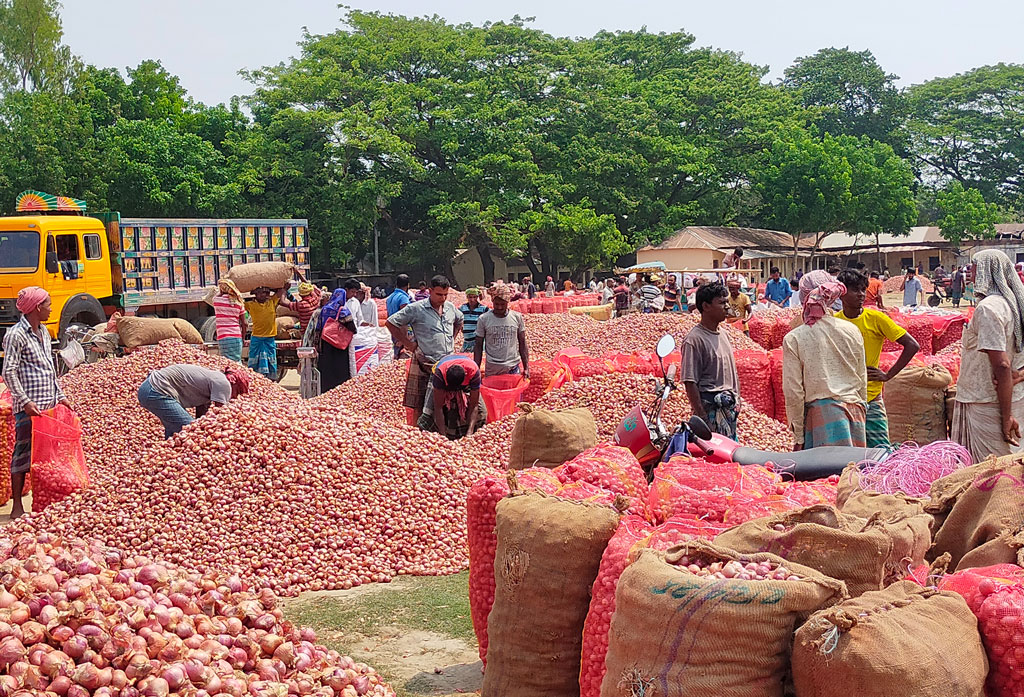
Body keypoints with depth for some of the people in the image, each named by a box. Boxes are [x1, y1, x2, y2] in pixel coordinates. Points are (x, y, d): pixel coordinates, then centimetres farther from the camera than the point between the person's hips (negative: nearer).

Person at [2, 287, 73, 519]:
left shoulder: (44, 332, 15)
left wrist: (60, 396, 18)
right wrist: (25, 401, -19)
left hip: (48, 404, 8)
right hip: (28, 407, -8)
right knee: (23, 453, -3)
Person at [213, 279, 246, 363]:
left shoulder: (217, 299, -2)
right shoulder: (238, 302, 8)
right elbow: (243, 324, 9)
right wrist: (242, 339, 18)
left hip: (223, 337, -4)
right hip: (237, 336, 4)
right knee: (237, 362, 10)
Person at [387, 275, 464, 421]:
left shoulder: (451, 308, 10)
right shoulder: (416, 309, -7)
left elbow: (459, 321, 33)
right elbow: (391, 323, -3)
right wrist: (408, 344, -5)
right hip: (425, 364, -5)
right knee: (420, 406, -2)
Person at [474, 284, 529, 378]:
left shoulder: (517, 317, 2)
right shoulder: (484, 319, -1)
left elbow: (522, 345, 7)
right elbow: (478, 346, 3)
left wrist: (526, 368, 1)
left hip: (513, 369, 1)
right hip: (491, 370, -1)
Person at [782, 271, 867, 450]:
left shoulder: (793, 339, -7)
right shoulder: (852, 331, 3)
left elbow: (794, 392, -6)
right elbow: (862, 380, 11)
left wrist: (798, 438, 2)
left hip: (820, 413, -4)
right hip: (854, 411, 4)